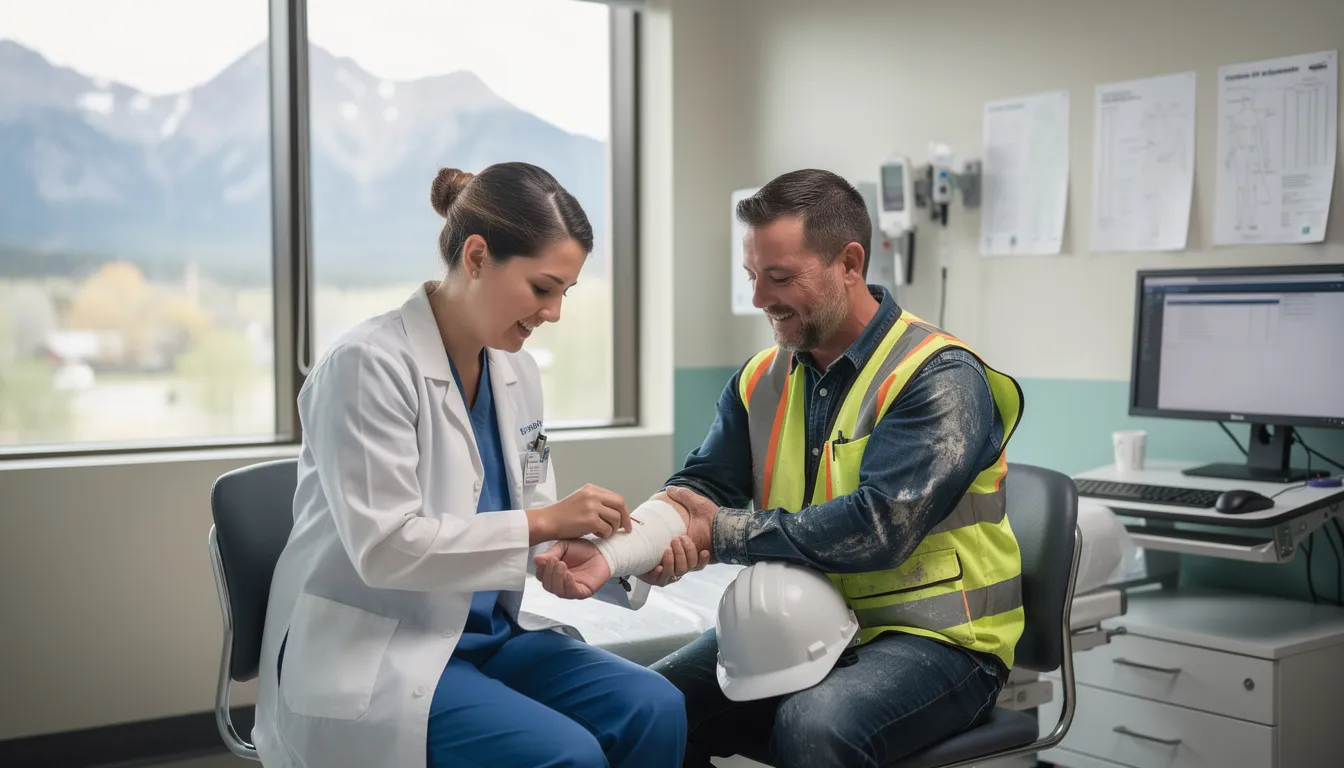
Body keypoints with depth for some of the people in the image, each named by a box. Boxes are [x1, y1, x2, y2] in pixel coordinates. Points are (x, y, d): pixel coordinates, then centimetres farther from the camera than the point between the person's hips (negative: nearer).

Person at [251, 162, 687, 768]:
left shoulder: (517, 373, 6)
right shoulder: (369, 363, -16)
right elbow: (383, 547, -22)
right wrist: (544, 522, -22)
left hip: (488, 632, 7)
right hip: (371, 656, -7)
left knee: (654, 710, -14)